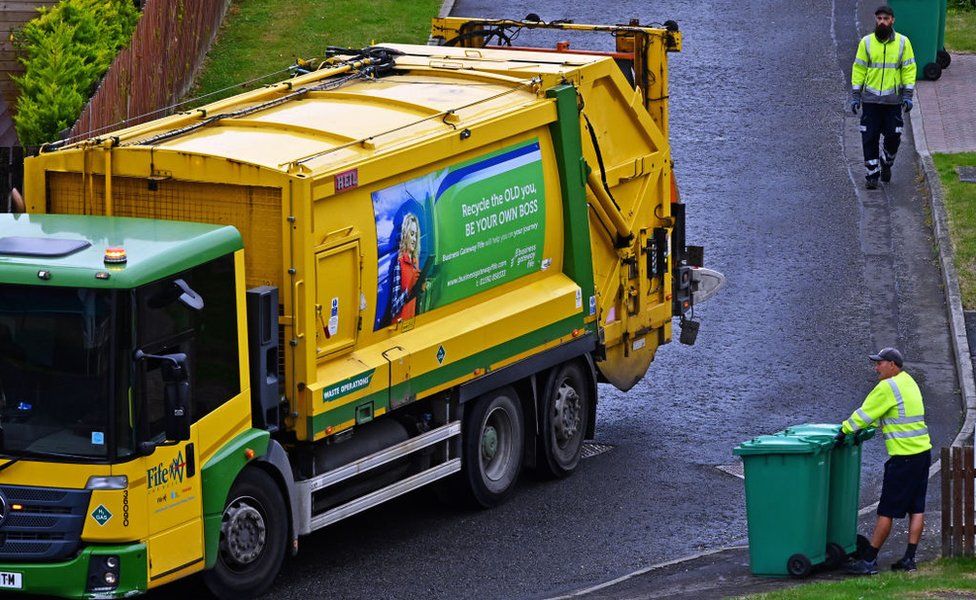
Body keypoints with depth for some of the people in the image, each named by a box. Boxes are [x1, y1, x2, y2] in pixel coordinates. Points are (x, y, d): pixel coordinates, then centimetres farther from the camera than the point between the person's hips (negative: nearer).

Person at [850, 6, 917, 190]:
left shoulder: (903, 42, 2)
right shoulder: (866, 42, 2)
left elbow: (909, 69, 4)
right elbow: (858, 69, 4)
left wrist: (908, 95, -4)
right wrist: (855, 95, 0)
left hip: (893, 99, 0)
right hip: (870, 99, 0)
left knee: (893, 137, 2)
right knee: (869, 139, -1)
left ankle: (886, 163, 30)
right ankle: (872, 175, 8)